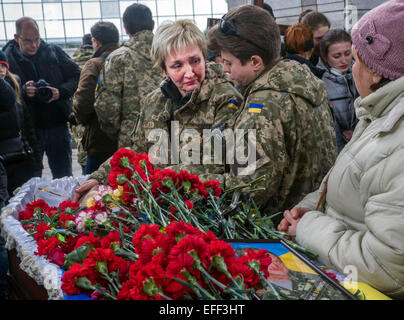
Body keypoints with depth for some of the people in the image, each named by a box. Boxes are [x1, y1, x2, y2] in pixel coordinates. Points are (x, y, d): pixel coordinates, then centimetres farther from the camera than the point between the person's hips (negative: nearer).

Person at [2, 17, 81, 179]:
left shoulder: (54, 52, 3)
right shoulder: (7, 58, -2)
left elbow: (76, 76, 5)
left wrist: (60, 92, -12)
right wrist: (23, 92, -23)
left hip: (57, 125, 1)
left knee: (64, 177, 11)